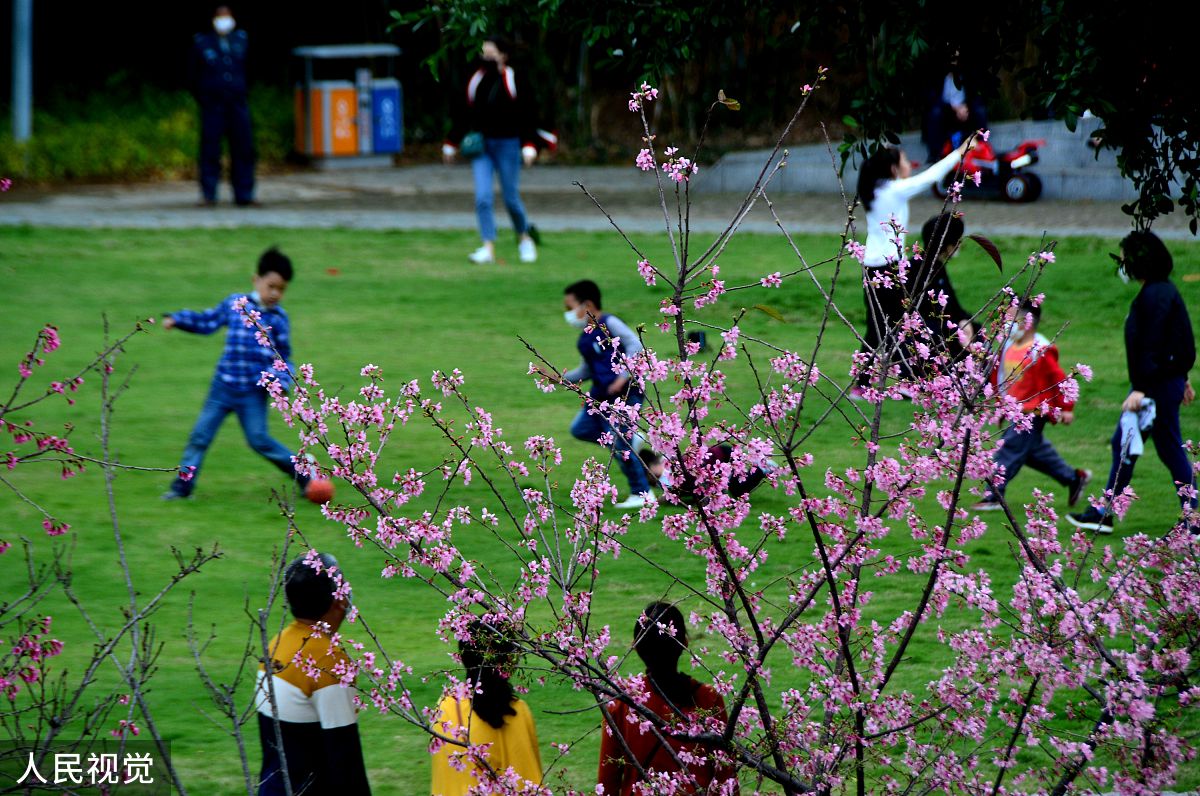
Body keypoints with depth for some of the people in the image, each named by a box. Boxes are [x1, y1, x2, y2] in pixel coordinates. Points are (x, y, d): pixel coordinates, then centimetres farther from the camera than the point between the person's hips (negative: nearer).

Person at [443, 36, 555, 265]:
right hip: (481, 143, 4)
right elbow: (463, 114, 12)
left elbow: (528, 115, -8)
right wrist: (451, 144, 15)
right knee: (482, 198, -7)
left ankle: (524, 237, 28)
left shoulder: (515, 81, -7)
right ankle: (488, 248, -5)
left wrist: (529, 146, -16)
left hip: (507, 143, -4)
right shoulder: (477, 80, 6)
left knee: (511, 198, 2)